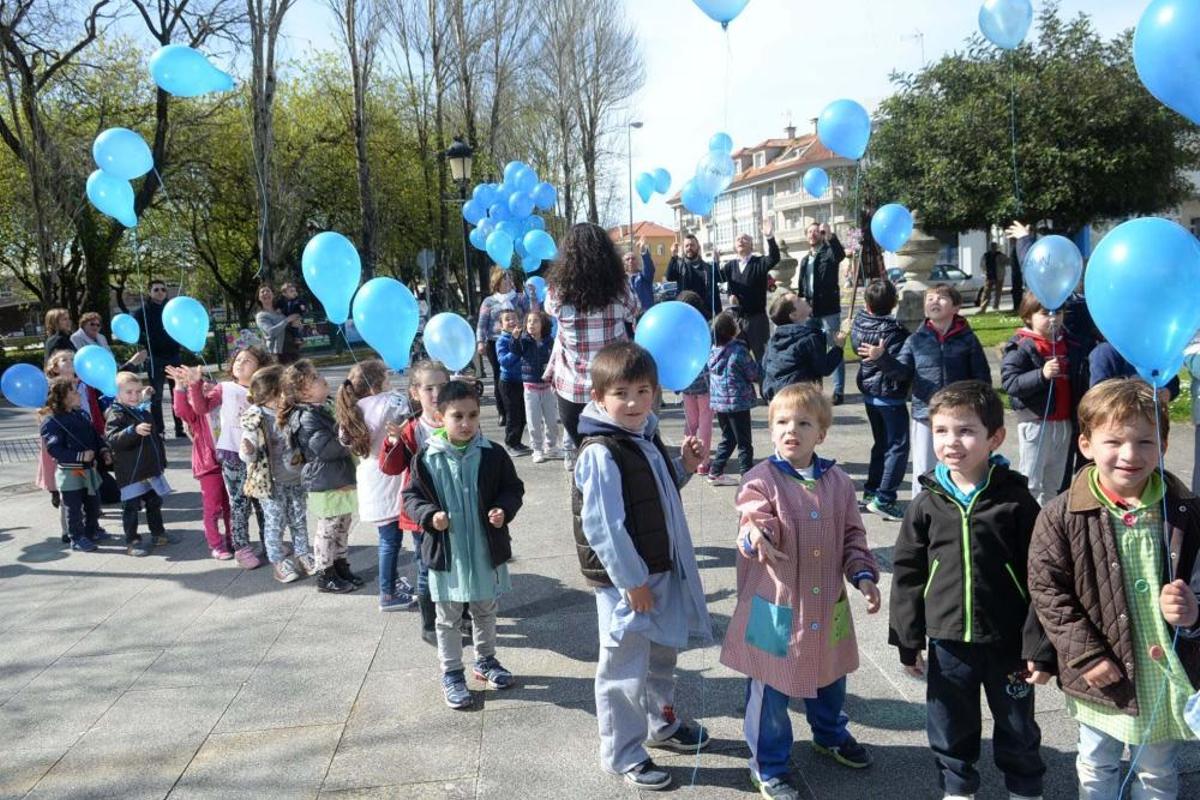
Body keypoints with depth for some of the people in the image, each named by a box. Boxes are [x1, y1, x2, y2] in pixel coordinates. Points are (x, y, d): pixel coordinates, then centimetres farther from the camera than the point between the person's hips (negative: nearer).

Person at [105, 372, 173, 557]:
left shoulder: (144, 412, 12)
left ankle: (158, 534, 28)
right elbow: (113, 439, -29)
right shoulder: (116, 415, -13)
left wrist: (161, 461, 25)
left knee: (155, 503, 16)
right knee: (131, 507, -2)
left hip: (152, 469, 8)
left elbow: (155, 437, 25)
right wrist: (134, 430, -43)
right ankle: (132, 542, 6)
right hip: (131, 473, -8)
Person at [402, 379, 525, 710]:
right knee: (449, 618, 13)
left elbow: (513, 488, 3)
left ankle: (486, 660, 42)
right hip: (446, 552, -2)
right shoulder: (427, 458, -11)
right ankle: (451, 674, 29)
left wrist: (504, 509, -16)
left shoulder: (492, 454, -8)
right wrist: (429, 515, -20)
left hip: (487, 549, 2)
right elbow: (411, 495, -2)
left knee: (486, 612, 21)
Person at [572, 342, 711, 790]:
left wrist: (683, 468, 1)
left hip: (660, 571, 9)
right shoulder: (601, 453, -23)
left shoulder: (646, 437, 4)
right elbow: (603, 526, -24)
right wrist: (632, 581, -19)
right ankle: (623, 755, 24)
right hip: (624, 581, -9)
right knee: (625, 668, 6)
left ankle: (662, 724, 47)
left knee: (662, 654, 25)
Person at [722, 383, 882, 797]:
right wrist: (756, 536, -46)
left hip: (828, 604, 5)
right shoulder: (761, 480, -14)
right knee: (771, 689, 6)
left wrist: (863, 574, -1)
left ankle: (831, 735, 53)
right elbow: (754, 523, -24)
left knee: (830, 677, 25)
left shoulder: (837, 481, 1)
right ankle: (768, 766, 25)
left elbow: (852, 534, 9)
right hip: (775, 606, -5)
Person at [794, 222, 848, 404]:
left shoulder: (829, 253, -1)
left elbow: (841, 254, -26)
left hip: (829, 309, -6)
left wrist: (830, 235, -40)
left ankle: (838, 391, -1)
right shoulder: (805, 260, 17)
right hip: (810, 311, 6)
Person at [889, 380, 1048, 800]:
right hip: (947, 643, 2)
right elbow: (907, 574, 1)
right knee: (949, 730, 17)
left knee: (1017, 731, 19)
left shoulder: (1015, 500, -11)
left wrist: (1040, 647, -10)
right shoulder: (927, 504, -5)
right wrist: (907, 640, 1)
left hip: (1008, 641, -2)